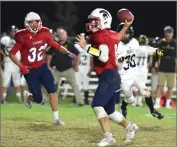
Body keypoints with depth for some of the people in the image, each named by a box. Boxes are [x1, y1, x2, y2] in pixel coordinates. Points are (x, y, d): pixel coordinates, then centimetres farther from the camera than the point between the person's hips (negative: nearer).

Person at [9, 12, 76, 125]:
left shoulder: (44, 34, -4)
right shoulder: (23, 37, -17)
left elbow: (55, 45, 7)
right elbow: (12, 54, -11)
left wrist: (67, 53, -9)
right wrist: (21, 66, -20)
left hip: (42, 67, 4)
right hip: (30, 70, -4)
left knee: (52, 91, -6)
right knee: (38, 99, -1)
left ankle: (56, 118, 3)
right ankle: (29, 97, 36)